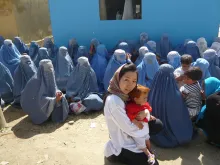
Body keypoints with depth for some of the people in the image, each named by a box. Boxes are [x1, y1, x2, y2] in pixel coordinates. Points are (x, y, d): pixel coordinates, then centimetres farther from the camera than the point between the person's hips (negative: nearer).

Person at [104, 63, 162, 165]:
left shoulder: (124, 94, -2)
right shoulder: (114, 101, -31)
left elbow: (140, 106, 6)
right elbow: (130, 129, -28)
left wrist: (145, 113, -18)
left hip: (128, 135, 9)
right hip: (122, 147, -9)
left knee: (158, 125, 10)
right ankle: (117, 156, 6)